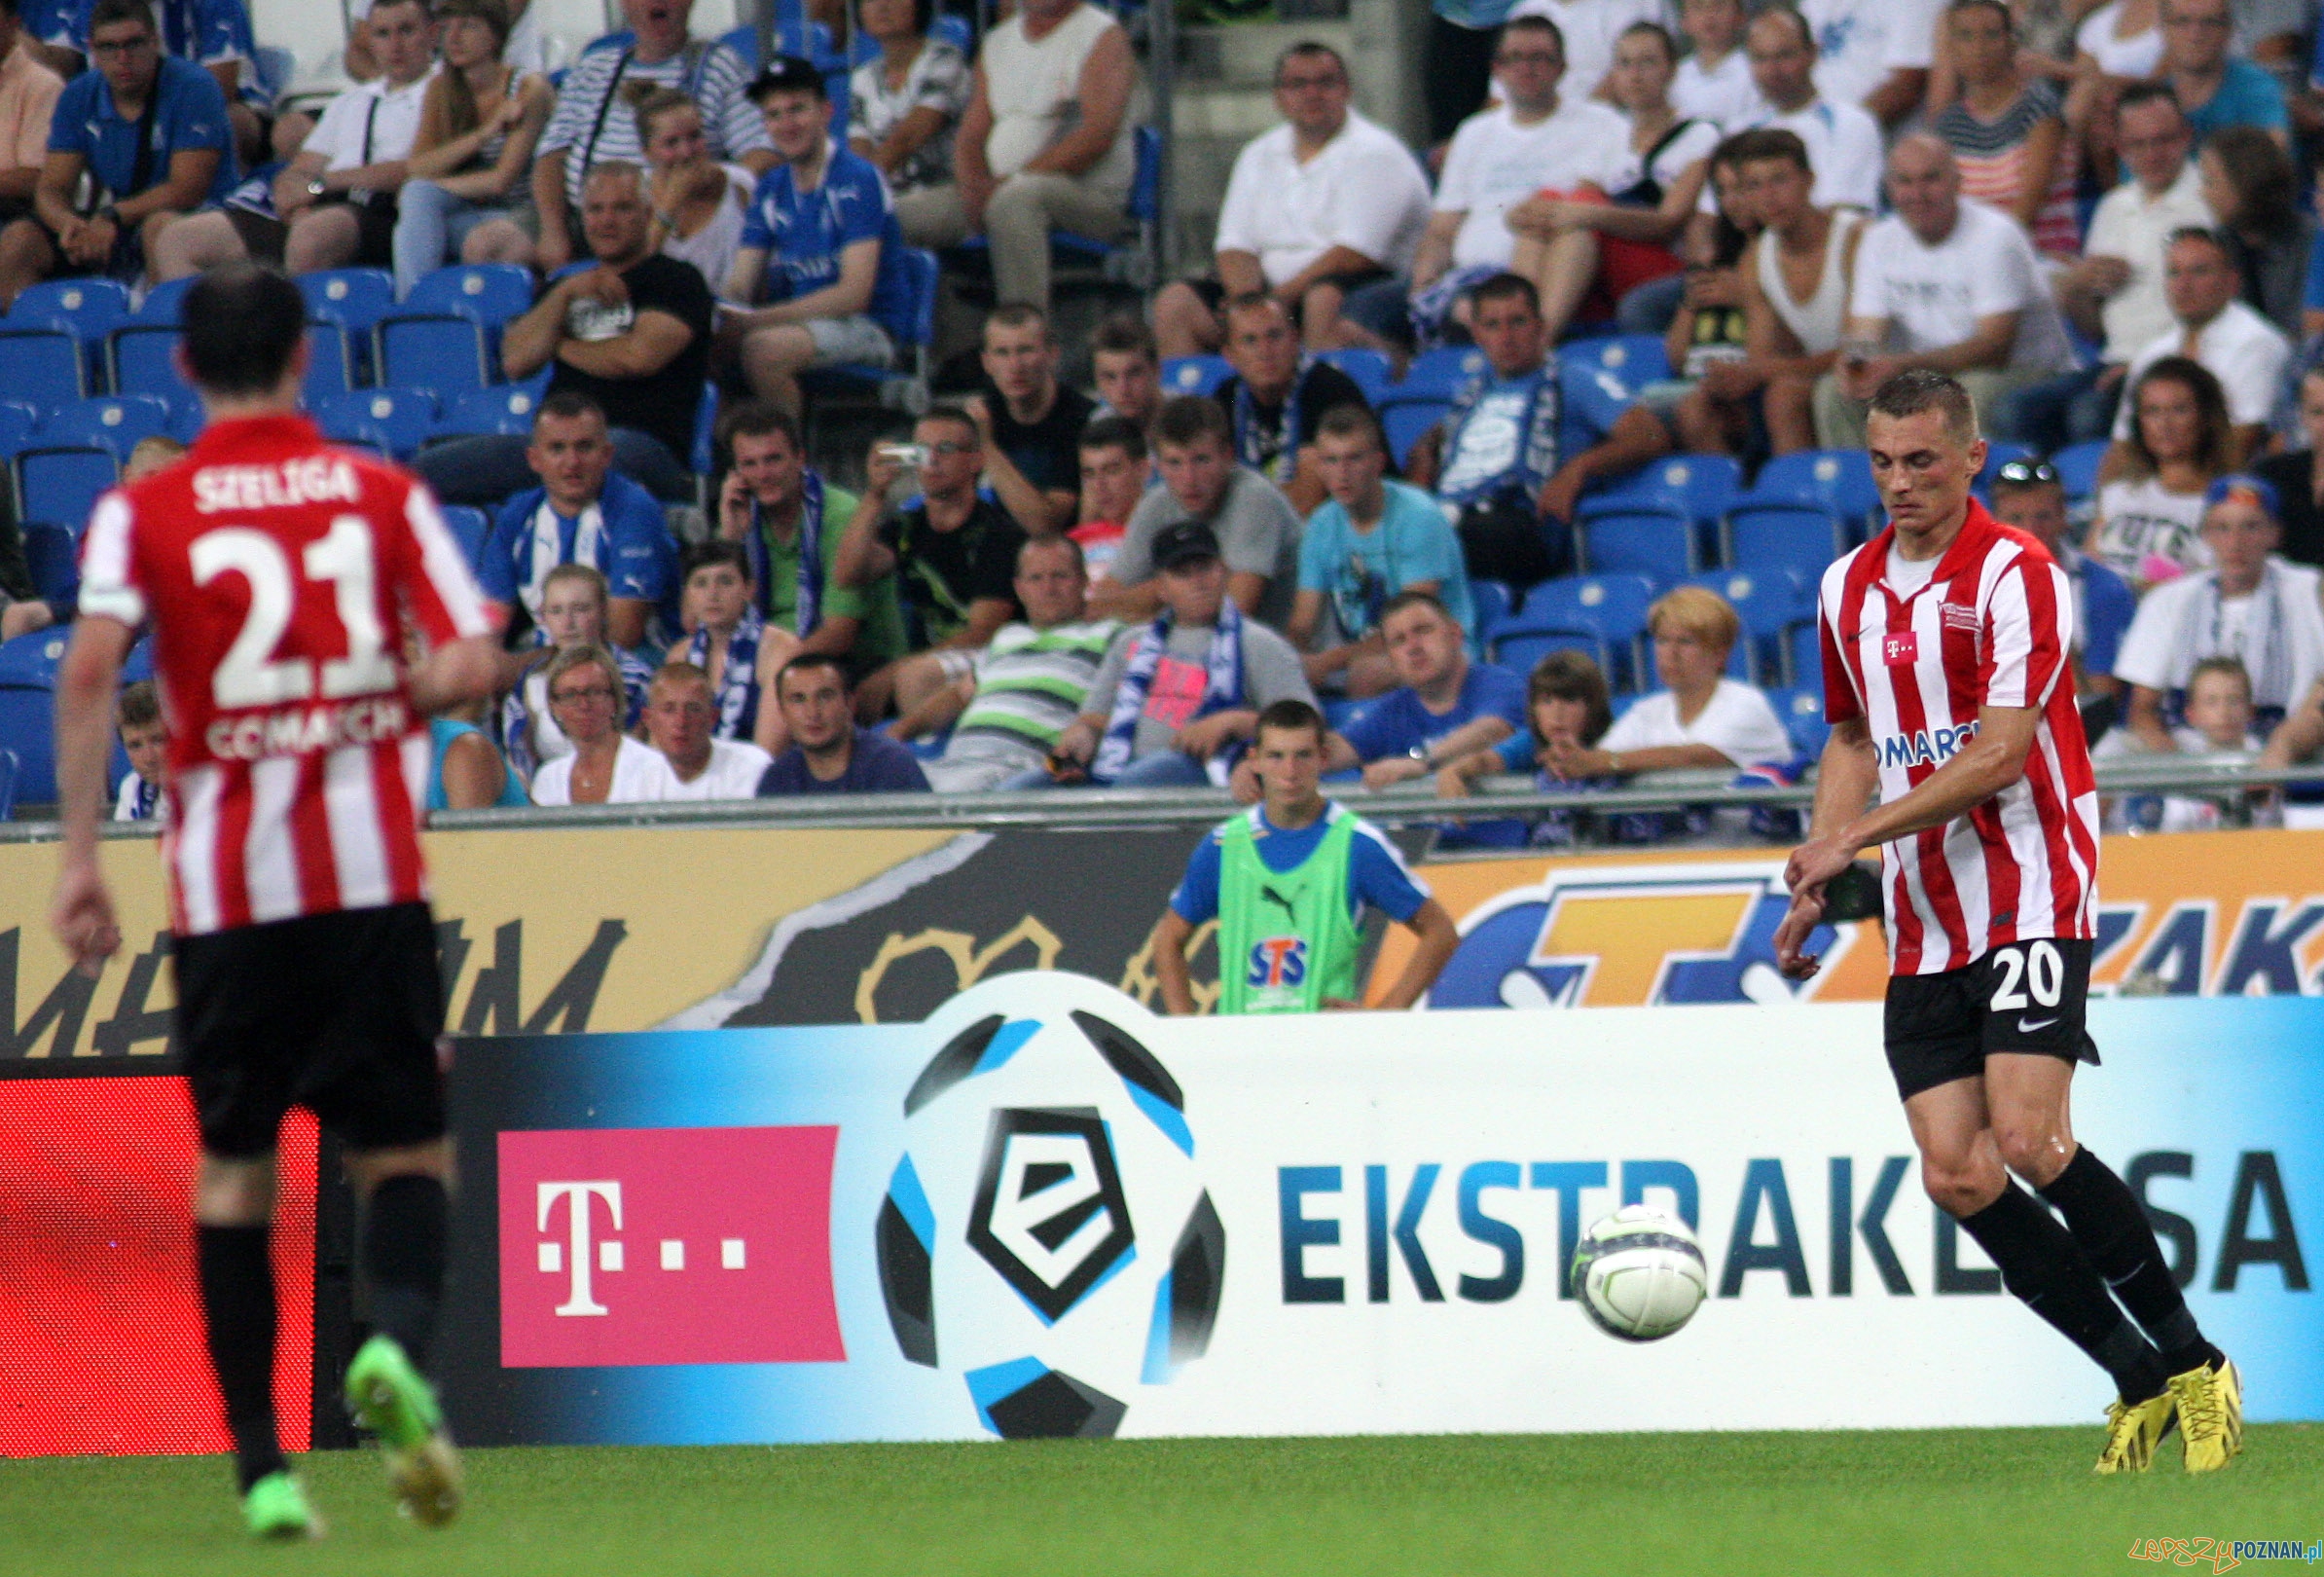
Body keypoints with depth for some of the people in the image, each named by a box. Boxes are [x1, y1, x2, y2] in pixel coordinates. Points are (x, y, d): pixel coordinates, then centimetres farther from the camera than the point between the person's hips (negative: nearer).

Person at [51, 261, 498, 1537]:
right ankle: (399, 1341, -25)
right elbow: (470, 666, -1)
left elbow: (91, 666, -12)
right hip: (372, 869, 0)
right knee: (400, 1146, 6)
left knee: (233, 1166, 10)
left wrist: (80, 856, -10)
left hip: (223, 880, 0)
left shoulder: (140, 512, 3)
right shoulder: (385, 494, 6)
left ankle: (260, 1462, 4)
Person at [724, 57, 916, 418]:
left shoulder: (858, 179, -11)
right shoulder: (771, 188, 11)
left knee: (764, 348, -34)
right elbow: (741, 284, 7)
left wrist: (759, 319, -26)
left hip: (870, 328, -7)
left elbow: (854, 293, -19)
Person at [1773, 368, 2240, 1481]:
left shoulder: (2014, 577, -10)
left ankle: (2193, 1364, -5)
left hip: (2031, 898, -7)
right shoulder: (1848, 588, 12)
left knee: (2028, 1140, -20)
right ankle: (2143, 1385, 5)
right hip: (1921, 929, 7)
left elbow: (2000, 754, -18)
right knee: (1957, 1175, -5)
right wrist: (1815, 883, 13)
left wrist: (1856, 836, -20)